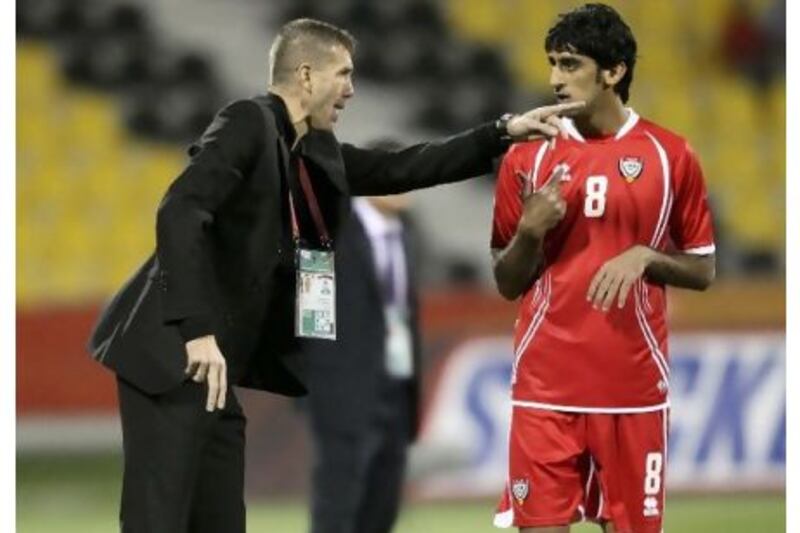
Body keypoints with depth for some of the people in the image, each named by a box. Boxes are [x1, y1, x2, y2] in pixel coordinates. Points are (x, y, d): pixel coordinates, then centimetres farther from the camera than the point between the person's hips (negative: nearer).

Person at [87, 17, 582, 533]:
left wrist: (505, 133, 19)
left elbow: (398, 170, 23)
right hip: (174, 356, -10)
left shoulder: (317, 152, 12)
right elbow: (180, 212, -24)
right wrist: (197, 329, -31)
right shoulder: (248, 123, -12)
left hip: (213, 363, 10)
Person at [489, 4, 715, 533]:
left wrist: (645, 256, -12)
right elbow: (507, 284, 9)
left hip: (634, 384, -1)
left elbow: (704, 271, 6)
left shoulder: (670, 155, 1)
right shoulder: (528, 156, 5)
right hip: (545, 382, 1)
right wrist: (530, 231, -10)